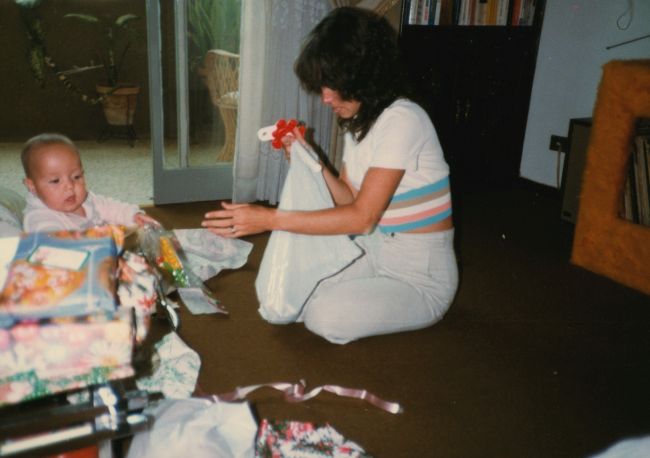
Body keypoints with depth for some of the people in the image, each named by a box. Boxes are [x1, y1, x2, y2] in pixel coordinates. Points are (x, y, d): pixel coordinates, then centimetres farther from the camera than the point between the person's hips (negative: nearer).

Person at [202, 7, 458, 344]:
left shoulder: (401, 120, -22)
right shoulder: (358, 121, 5)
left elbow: (362, 217, -25)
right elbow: (349, 200, 5)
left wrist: (270, 219, -28)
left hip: (420, 275, -7)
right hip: (372, 254, 7)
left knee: (325, 316, -24)